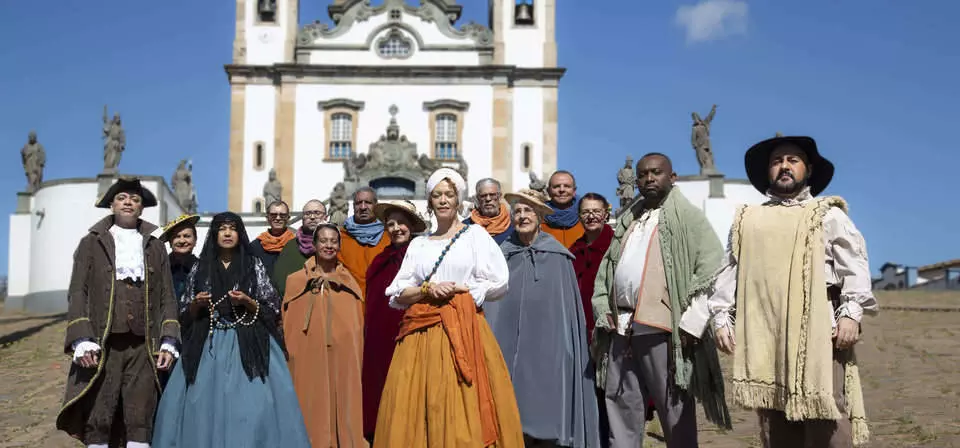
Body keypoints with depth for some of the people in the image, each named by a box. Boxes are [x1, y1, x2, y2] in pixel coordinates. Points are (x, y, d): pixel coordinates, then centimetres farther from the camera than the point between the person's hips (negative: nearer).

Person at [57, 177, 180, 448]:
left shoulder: (155, 246, 15)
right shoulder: (91, 243, 11)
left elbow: (167, 297, 12)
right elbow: (77, 294, 3)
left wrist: (168, 343, 2)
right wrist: (82, 341, -8)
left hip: (143, 347, 1)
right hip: (102, 346, -1)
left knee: (140, 422, 0)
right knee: (97, 421, -3)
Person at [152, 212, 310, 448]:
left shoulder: (254, 266, 6)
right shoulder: (200, 268, 11)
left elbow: (272, 310, 3)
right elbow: (185, 314, 13)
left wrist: (247, 302, -13)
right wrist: (197, 304, -7)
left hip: (248, 344, -2)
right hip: (208, 345, 2)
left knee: (250, 405, -13)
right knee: (205, 406, -6)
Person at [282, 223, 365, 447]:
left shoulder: (349, 282, 10)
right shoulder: (297, 280, 5)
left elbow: (357, 327, 10)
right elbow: (288, 325, 4)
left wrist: (356, 361, 5)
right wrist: (289, 360, -2)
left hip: (343, 357, 1)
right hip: (308, 357, -1)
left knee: (343, 407, 3)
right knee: (311, 408, -1)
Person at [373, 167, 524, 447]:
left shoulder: (475, 234, 7)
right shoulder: (418, 244, 16)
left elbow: (499, 283, 0)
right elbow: (397, 294, 11)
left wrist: (457, 289, -5)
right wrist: (427, 289, -6)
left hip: (463, 327, -3)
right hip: (422, 333, 3)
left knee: (464, 412, -8)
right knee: (414, 409, -1)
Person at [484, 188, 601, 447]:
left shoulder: (556, 255, 3)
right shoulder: (503, 254, 8)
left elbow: (567, 302, 3)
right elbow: (491, 300, 9)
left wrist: (566, 346, -1)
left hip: (547, 341, -2)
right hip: (509, 341, 2)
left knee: (547, 405, -3)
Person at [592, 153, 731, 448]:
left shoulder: (687, 217, 1)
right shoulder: (627, 220, 21)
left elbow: (711, 266, -9)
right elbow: (605, 269, 21)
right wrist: (603, 309, 8)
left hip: (661, 328, -6)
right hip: (621, 327, 6)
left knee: (674, 408, 2)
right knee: (621, 403, 10)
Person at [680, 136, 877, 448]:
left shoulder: (828, 214, 11)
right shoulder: (746, 219, 20)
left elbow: (854, 264, 1)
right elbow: (730, 270, 17)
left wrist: (851, 312, -12)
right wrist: (721, 316, 6)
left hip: (818, 329, -3)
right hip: (763, 334, 3)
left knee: (826, 422, -8)